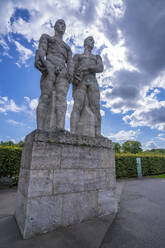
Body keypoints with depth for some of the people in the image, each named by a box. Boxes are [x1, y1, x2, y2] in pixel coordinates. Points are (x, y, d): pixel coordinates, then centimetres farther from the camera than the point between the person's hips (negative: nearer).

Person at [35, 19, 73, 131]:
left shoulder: (68, 48, 36)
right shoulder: (46, 37, 29)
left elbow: (70, 62, 17)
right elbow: (41, 50, 7)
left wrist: (70, 73, -7)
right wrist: (39, 59, -16)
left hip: (63, 73, 3)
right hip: (49, 68, -3)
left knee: (61, 99, -20)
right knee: (46, 98, -20)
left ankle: (60, 132, -33)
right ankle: (41, 133, -27)